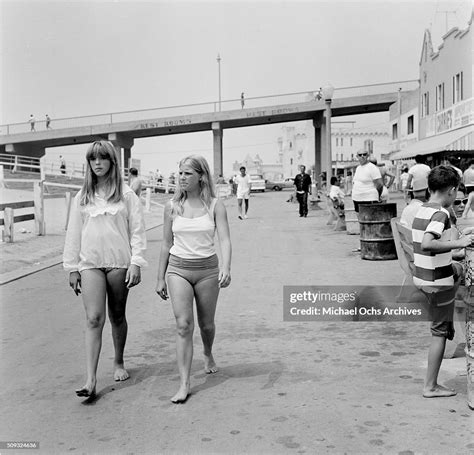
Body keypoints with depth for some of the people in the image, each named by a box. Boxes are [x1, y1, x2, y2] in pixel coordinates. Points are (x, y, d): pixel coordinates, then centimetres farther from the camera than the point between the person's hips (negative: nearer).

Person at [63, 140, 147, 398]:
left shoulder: (126, 195, 1)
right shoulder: (82, 197, 8)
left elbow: (137, 231, 0)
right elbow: (73, 234, 10)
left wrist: (136, 263, -8)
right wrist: (72, 267, 7)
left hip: (119, 263, -1)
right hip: (90, 264, 1)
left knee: (117, 317, 11)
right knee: (94, 319, -8)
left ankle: (119, 363, 32)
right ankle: (91, 379, -9)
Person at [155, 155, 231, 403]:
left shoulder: (215, 206, -5)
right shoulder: (172, 206, 1)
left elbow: (225, 240, -12)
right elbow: (166, 244, 8)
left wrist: (226, 268, -30)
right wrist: (160, 278, 10)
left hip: (207, 269, 0)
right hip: (178, 269, 0)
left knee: (206, 324, 12)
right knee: (183, 324, -12)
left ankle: (208, 354, 46)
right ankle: (184, 384, -8)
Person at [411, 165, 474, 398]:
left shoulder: (420, 211, 5)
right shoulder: (441, 215, -21)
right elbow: (427, 244, -37)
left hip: (422, 277, 8)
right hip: (439, 282, -8)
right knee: (440, 333, 5)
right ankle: (431, 386, 15)